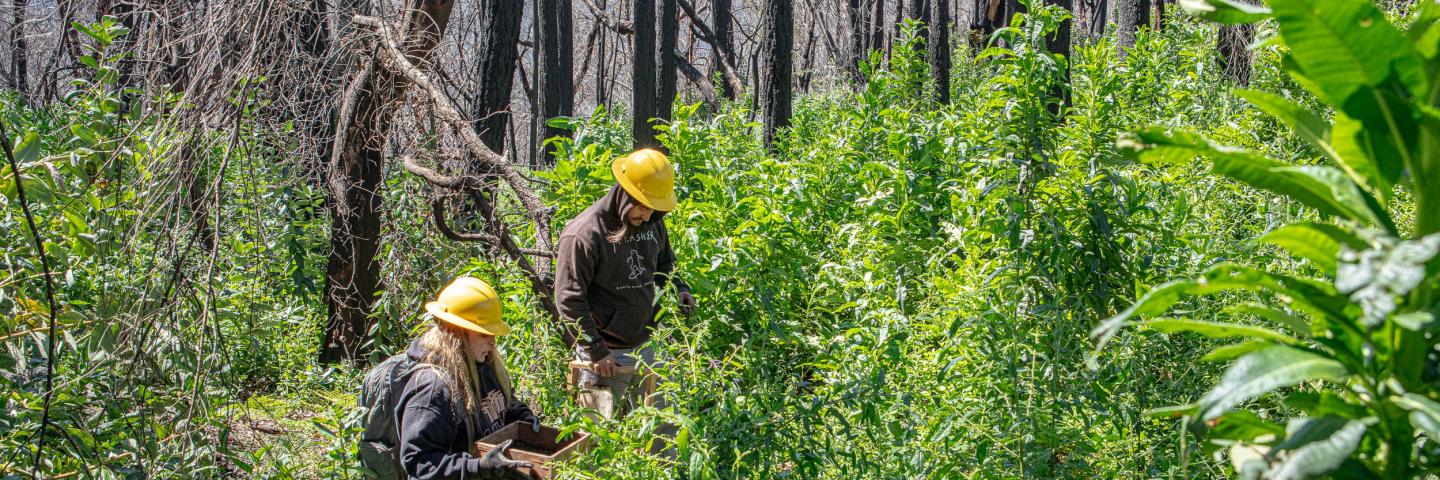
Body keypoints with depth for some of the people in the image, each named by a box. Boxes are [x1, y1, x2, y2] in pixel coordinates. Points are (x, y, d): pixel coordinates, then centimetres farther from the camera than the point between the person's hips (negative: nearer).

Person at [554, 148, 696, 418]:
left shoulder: (652, 223, 3)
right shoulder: (584, 234, -18)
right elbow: (569, 299, -17)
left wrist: (678, 287, -1)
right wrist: (596, 351, -19)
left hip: (646, 345, 6)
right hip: (606, 355, -6)